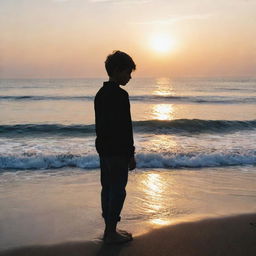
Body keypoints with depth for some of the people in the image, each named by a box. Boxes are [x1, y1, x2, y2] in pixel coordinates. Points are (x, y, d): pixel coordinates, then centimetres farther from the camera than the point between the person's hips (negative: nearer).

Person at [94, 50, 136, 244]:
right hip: (118, 152, -9)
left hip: (103, 149, 9)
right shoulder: (120, 95, -17)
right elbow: (125, 127, -19)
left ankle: (109, 229, 23)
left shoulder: (100, 94, 12)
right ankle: (111, 233, 5)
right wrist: (131, 154, -14)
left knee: (107, 188, 13)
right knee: (118, 191, -1)